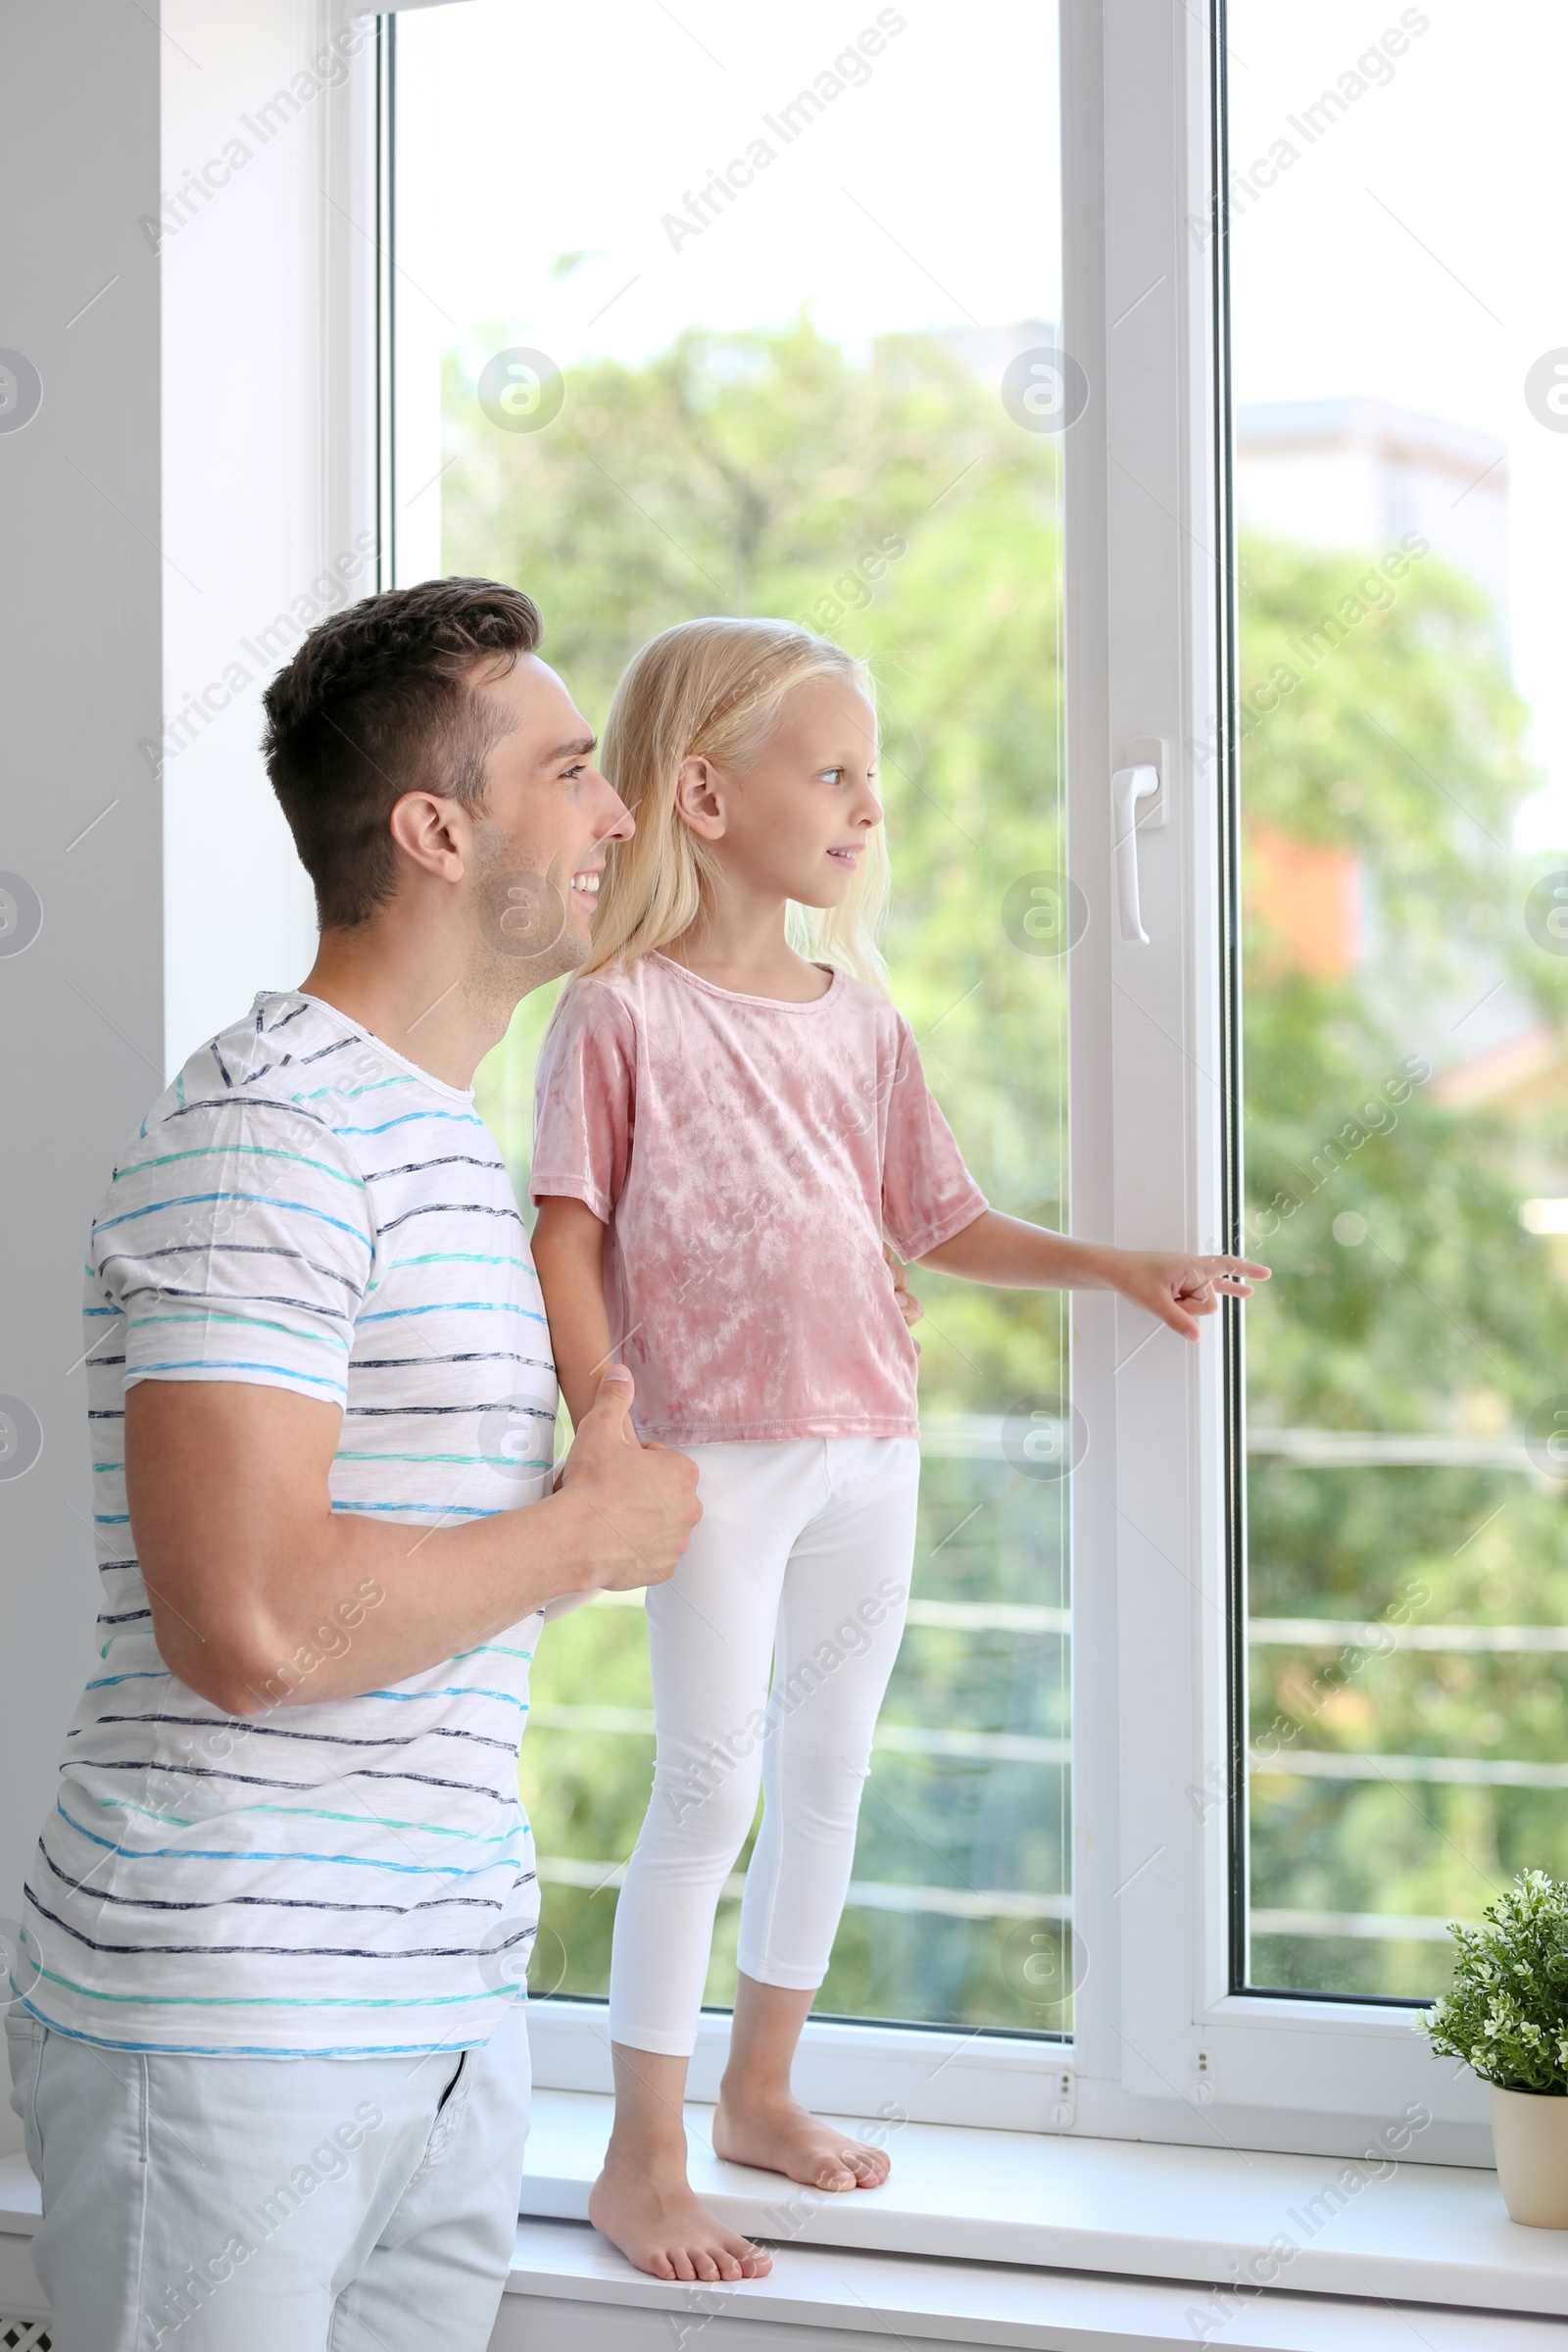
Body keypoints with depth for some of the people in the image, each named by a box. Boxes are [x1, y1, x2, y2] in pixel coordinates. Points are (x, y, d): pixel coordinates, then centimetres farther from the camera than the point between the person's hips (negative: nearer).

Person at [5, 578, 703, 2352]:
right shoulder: (261, 1131, -15)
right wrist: (594, 1527, -12)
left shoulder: (447, 1137, 17)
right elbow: (251, 1626, -26)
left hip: (451, 2009, 9)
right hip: (225, 2031, -9)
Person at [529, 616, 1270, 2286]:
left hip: (865, 1447, 6)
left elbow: (942, 1226, 16)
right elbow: (565, 1241, -10)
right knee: (709, 1786, -6)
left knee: (828, 1770, 13)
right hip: (715, 1457, -6)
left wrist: (1117, 1268, 8)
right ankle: (641, 2162, 4)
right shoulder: (623, 1013, -8)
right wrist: (606, 1439, -18)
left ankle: (760, 2090, 30)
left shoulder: (859, 1022, 10)